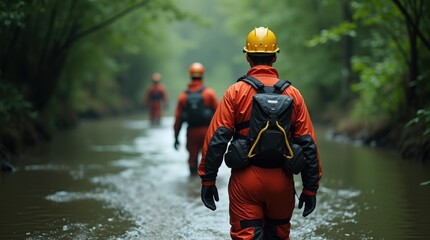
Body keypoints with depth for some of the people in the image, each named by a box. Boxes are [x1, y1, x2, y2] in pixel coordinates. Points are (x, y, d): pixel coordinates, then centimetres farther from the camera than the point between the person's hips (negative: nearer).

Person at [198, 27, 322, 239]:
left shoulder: (235, 92, -3)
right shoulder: (293, 94, 1)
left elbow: (216, 139, -8)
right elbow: (308, 144, 0)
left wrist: (207, 180, -2)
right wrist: (311, 188, 6)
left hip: (245, 180, -2)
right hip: (281, 182, 2)